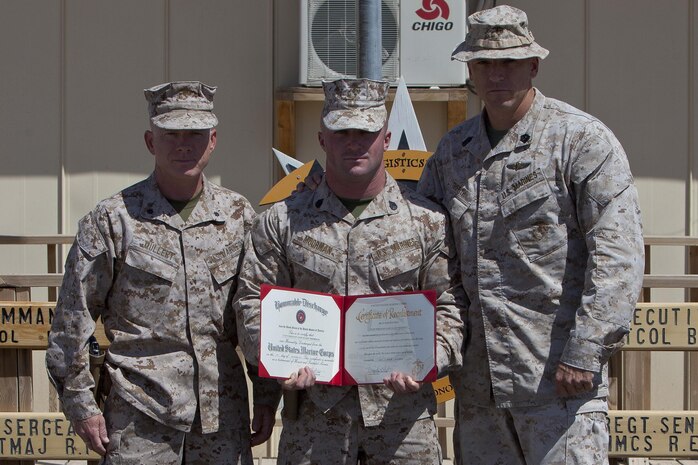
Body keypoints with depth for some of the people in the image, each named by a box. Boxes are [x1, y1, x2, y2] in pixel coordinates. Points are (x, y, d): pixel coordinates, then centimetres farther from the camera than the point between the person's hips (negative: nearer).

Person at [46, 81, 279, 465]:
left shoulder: (238, 216, 7)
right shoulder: (112, 220, -3)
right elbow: (72, 321, 0)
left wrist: (267, 397, 11)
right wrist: (81, 404, -3)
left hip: (223, 413, 3)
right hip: (140, 418, -3)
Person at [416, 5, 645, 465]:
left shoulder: (583, 139, -5)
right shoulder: (453, 149, 14)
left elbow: (618, 254, -12)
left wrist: (585, 354, -18)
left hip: (558, 375, -6)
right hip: (477, 376, 6)